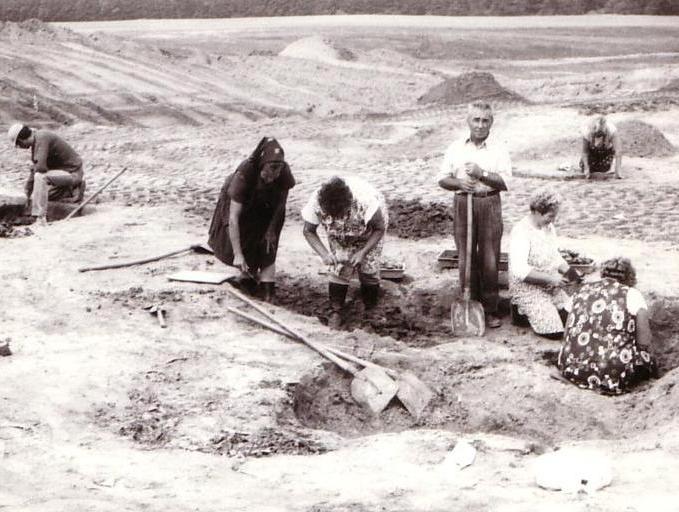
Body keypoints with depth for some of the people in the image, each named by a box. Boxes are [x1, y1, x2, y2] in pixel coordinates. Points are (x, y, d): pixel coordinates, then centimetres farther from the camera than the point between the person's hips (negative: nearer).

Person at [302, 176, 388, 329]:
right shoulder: (316, 202, -36)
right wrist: (324, 254, -35)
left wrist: (362, 252, -35)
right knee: (339, 269, -8)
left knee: (369, 269, -3)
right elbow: (309, 231, -19)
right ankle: (336, 312, 6)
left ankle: (371, 311, 17)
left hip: (369, 233, -2)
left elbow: (380, 228, -26)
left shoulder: (365, 201, -43)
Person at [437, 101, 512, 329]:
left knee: (489, 258, -2)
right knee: (466, 257, 3)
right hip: (462, 204, 1)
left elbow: (505, 182, -6)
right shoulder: (455, 148, 7)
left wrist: (482, 174, -18)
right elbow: (443, 179, 8)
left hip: (489, 205, -1)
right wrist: (459, 183, -12)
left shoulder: (498, 150, 2)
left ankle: (490, 310, 5)